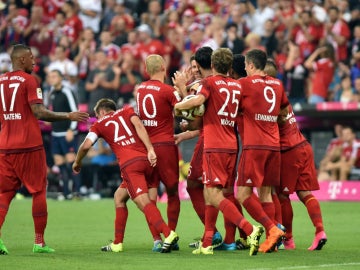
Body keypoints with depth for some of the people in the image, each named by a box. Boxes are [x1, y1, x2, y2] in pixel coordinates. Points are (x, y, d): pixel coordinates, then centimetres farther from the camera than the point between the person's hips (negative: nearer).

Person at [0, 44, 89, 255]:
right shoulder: (28, 80, -7)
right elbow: (39, 112, -15)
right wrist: (68, 116, -8)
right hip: (29, 145, -5)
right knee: (38, 191, 5)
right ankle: (39, 242, 4)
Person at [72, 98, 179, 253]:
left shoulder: (100, 124, 19)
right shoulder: (126, 111, 26)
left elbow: (86, 145, 7)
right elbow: (138, 125, 6)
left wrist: (77, 162, 25)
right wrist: (150, 150, -4)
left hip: (129, 164, -5)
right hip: (146, 159, 5)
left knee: (143, 202, -16)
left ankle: (169, 234, -37)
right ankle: (117, 244, 20)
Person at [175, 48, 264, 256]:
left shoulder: (210, 82, -4)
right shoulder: (237, 86, 14)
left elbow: (197, 100, -22)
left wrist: (178, 106, -3)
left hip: (214, 147, -7)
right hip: (232, 145, 7)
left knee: (214, 195, -10)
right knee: (209, 193, 14)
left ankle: (250, 229, -25)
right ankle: (207, 244, 14)